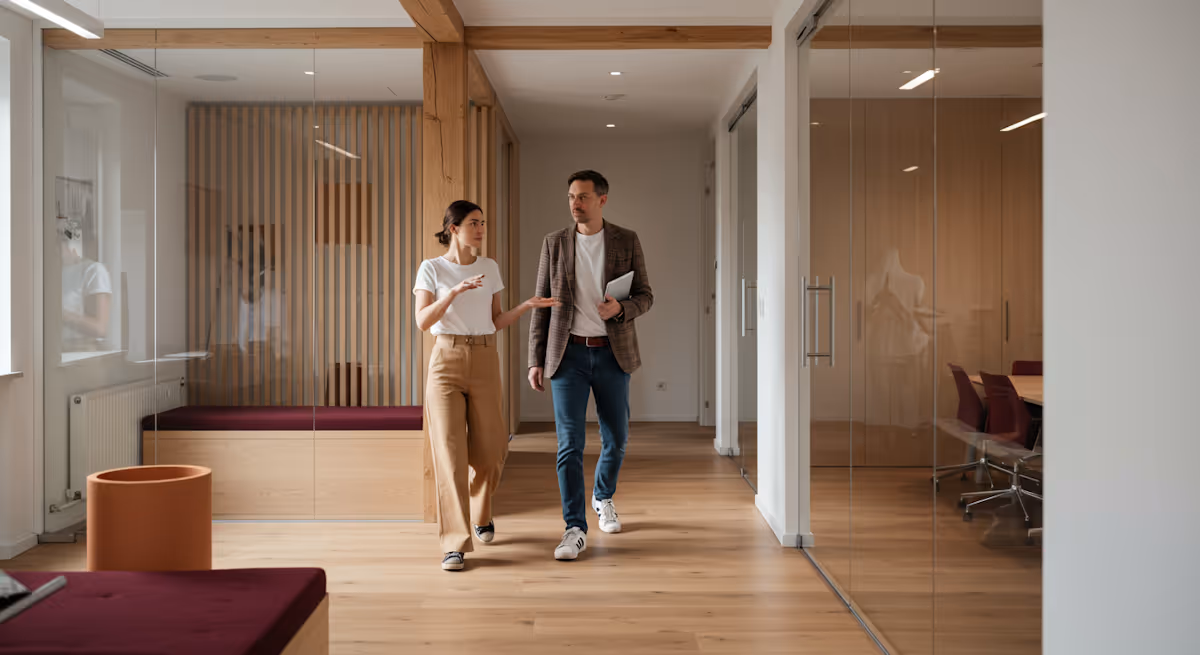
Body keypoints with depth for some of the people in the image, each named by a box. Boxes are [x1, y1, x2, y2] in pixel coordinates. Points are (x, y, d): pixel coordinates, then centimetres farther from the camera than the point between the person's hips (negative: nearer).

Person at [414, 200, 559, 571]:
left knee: (488, 451, 5)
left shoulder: (489, 268, 10)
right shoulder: (432, 269, 0)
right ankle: (455, 543, -6)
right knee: (449, 451, -11)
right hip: (446, 362, -3)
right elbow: (423, 322, -10)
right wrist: (454, 291, -22)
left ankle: (481, 513, 37)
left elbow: (496, 322, 12)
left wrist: (528, 305, -1)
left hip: (485, 362, 3)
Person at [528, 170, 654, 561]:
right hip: (568, 354, -1)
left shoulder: (627, 241, 2)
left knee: (616, 438, 11)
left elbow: (645, 297, 4)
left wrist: (620, 308, -20)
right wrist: (535, 361, -1)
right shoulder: (555, 243, 3)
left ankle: (603, 497, 40)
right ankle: (575, 530, 0)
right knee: (570, 444, -7)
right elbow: (542, 305, 4)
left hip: (612, 354, 1)